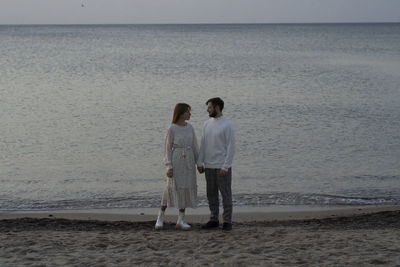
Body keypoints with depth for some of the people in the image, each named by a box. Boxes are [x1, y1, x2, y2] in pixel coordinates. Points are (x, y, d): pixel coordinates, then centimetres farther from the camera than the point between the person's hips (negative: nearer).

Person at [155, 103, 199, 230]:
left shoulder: (189, 127, 7)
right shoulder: (171, 129, -9)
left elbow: (194, 146, 12)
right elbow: (167, 148, -8)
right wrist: (169, 167, -14)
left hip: (188, 162, 5)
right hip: (176, 161, -5)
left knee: (186, 189, 3)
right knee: (172, 189, -6)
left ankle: (180, 220, 9)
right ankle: (160, 218, 7)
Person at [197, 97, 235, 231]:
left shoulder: (227, 125, -11)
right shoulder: (207, 124, 10)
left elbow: (231, 147, -13)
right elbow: (203, 145, 12)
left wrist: (225, 167, -17)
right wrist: (200, 162, 7)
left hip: (222, 167, -6)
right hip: (209, 166, 6)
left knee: (226, 194, 0)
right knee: (211, 194, 10)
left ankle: (227, 221, 5)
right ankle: (214, 220, 18)